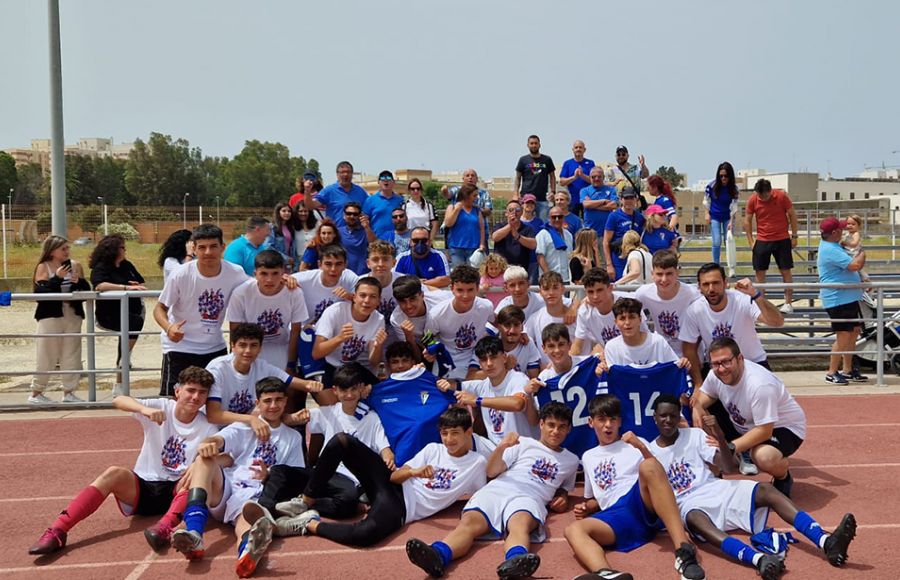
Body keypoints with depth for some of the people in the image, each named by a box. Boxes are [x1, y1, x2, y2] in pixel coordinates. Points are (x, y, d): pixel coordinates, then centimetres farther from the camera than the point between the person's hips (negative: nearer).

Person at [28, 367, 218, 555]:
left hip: (176, 492, -1)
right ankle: (57, 531, -33)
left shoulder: (207, 428, -3)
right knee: (115, 473, -28)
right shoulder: (161, 408, -3)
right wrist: (145, 409, -38)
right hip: (141, 489, 1)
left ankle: (165, 527, -52)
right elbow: (118, 400, -18)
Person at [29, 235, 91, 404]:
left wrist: (79, 281, -14)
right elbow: (40, 293, -12)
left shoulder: (75, 265, 7)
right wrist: (57, 278, -19)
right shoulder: (43, 267, -1)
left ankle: (68, 392, 14)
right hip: (50, 317, -3)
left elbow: (87, 290, 6)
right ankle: (36, 393, 11)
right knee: (46, 357, 0)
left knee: (72, 356, 5)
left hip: (73, 317, 4)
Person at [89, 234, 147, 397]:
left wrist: (138, 286, -6)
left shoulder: (127, 265, 18)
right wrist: (127, 287, -29)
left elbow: (142, 284, 19)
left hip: (132, 310, 7)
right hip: (110, 314, -7)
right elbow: (99, 285, -23)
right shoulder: (101, 268, -3)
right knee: (136, 322, -29)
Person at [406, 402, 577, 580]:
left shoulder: (571, 460, 28)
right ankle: (437, 557, -62)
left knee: (520, 525, -40)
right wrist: (501, 447, -4)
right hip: (496, 491, 1)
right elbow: (491, 472, 14)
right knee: (469, 522, -33)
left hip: (528, 498, 0)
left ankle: (515, 562, -73)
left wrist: (563, 498, 17)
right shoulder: (523, 443, 23)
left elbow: (564, 487, 41)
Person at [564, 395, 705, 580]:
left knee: (647, 466, -34)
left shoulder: (635, 443, 21)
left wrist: (642, 448, -7)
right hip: (615, 515, 2)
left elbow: (658, 476, 8)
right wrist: (585, 507, 13)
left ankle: (683, 550, -46)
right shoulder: (588, 457, 30)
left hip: (642, 504, -2)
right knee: (573, 530, -29)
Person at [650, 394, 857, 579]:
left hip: (718, 490, 3)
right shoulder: (650, 454, 6)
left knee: (766, 490, -23)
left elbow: (730, 467, 0)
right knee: (695, 520, -40)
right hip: (689, 505, -3)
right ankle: (758, 559, -64)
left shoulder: (694, 435, 9)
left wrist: (719, 437, -16)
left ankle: (826, 542, -39)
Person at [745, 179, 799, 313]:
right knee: (760, 272, 2)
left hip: (782, 240, -1)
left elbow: (792, 215, -1)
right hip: (762, 241, 1)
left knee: (786, 271, 1)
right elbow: (747, 221, 4)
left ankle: (788, 303, 9)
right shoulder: (752, 200, -6)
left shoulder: (782, 196, -10)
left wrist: (794, 236, -1)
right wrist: (751, 241, 1)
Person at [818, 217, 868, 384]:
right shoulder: (830, 250, -21)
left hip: (849, 298, 11)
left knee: (854, 332, 16)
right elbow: (855, 265, -25)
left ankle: (847, 370, 25)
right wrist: (862, 254, -6)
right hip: (838, 300, -11)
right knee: (843, 336, -8)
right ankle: (832, 373, 2)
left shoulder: (831, 246, 13)